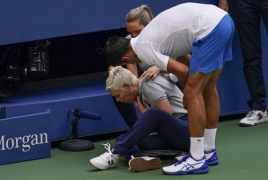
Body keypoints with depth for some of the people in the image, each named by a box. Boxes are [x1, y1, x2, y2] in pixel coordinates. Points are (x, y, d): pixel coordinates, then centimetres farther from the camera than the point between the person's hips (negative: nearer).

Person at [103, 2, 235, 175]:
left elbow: (183, 71, -6)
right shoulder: (147, 40, 22)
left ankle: (197, 160, -3)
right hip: (223, 19, 10)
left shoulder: (143, 49, -5)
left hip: (209, 28, -10)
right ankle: (208, 150, 26)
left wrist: (188, 95, 11)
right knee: (208, 89, 18)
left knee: (193, 93, -5)